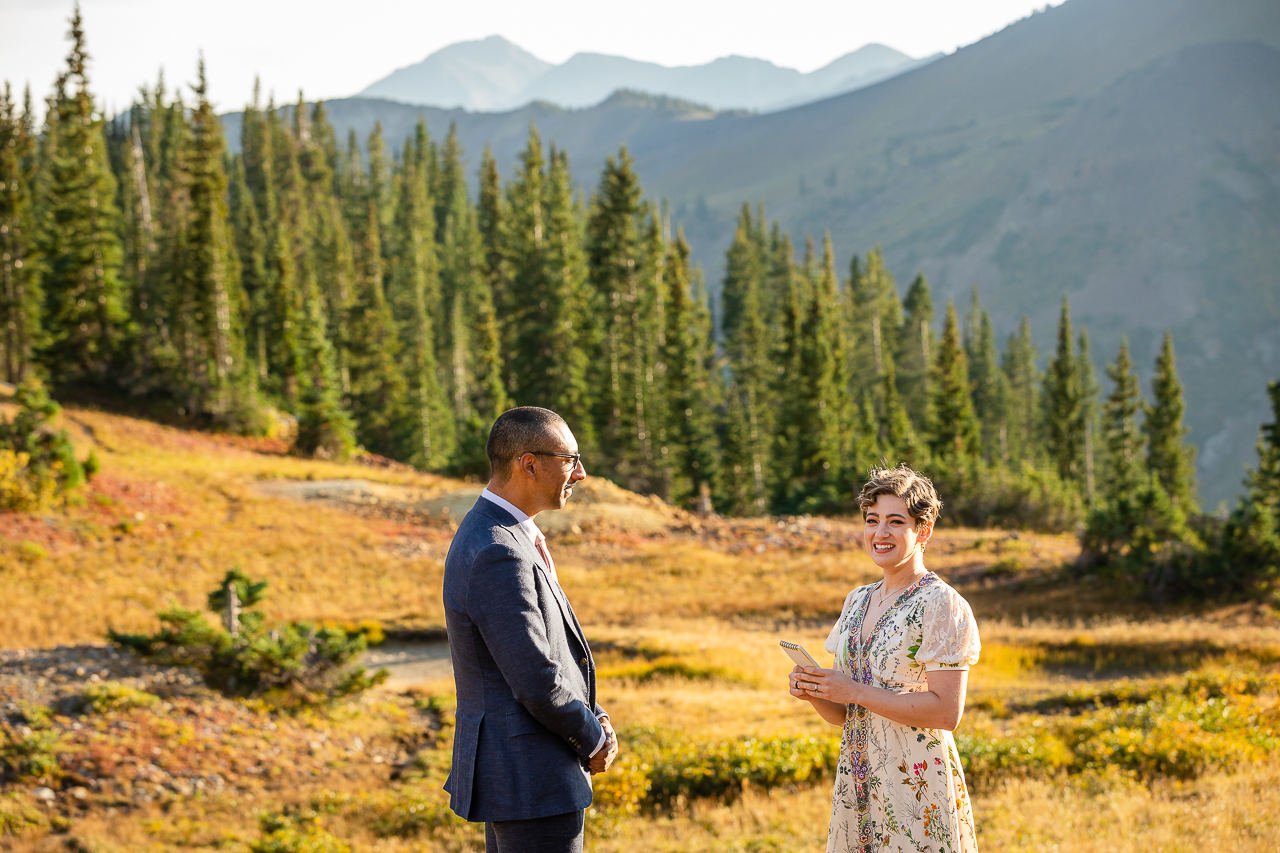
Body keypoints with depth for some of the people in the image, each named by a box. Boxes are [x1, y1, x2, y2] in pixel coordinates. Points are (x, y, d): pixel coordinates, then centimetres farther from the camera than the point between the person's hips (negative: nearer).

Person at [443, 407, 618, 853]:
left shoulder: (494, 533, 11)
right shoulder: (498, 556, -23)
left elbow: (547, 646, 18)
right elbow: (537, 682, -24)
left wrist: (595, 717, 5)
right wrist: (593, 738, -8)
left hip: (508, 767, 11)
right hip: (532, 779, -11)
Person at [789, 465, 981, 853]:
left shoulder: (941, 605, -9)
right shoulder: (858, 602, 13)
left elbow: (946, 712, -18)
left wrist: (855, 692, -17)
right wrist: (813, 691, -5)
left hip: (917, 784, -6)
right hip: (857, 783, 6)